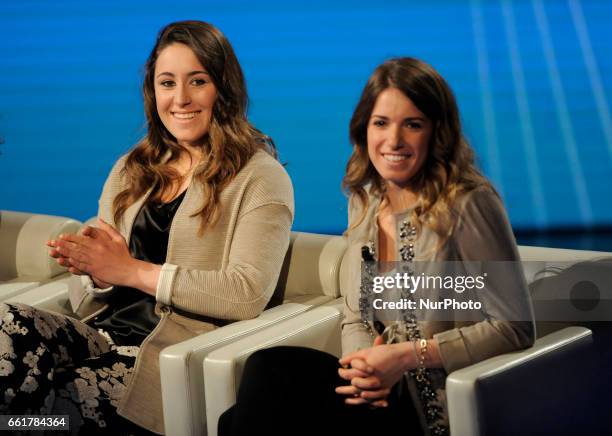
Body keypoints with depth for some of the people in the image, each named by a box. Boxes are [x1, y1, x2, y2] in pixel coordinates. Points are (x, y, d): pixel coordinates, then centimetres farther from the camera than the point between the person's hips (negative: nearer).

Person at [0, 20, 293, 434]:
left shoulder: (260, 178, 3)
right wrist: (98, 272, -7)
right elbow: (86, 302, 17)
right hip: (106, 336, 5)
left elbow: (248, 293, -12)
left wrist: (132, 271, -11)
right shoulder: (130, 171, 20)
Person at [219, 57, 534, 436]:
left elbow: (515, 328, -11)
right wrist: (366, 369, -9)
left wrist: (407, 355, -17)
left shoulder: (467, 205, -11)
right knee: (270, 366, -23)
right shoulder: (364, 202, 10)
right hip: (385, 395, 6)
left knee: (272, 371, -23)